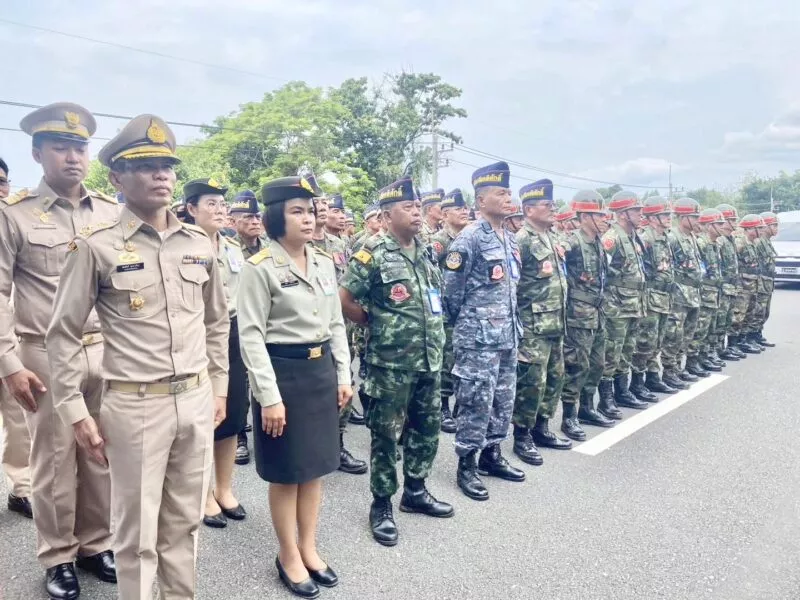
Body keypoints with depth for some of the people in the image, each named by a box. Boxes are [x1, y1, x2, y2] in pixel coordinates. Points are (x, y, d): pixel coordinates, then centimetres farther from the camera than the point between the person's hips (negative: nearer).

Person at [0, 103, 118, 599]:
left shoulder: (113, 212, 5)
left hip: (107, 352, 3)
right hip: (46, 356, -2)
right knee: (55, 459, 10)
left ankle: (96, 544, 31)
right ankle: (58, 557, 28)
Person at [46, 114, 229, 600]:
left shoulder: (200, 243, 5)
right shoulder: (96, 247, -7)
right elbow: (63, 335, -3)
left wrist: (219, 387, 13)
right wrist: (75, 411, -5)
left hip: (196, 400, 4)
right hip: (135, 405, -4)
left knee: (185, 519, 18)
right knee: (138, 529, 9)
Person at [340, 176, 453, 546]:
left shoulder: (425, 251, 9)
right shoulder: (373, 254, -12)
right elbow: (345, 300, -12)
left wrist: (432, 335, 12)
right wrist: (377, 326, -2)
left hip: (428, 360, 7)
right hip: (390, 363, -7)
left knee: (427, 428, 16)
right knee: (386, 434, 5)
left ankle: (415, 492, 34)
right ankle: (381, 505, 20)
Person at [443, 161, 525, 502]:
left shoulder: (510, 239, 13)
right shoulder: (470, 238, -13)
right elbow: (451, 288, -11)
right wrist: (463, 324, 0)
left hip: (508, 335, 8)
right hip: (479, 337, -8)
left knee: (503, 400, 15)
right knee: (476, 402, -2)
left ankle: (492, 455, 30)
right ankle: (466, 465, 11)